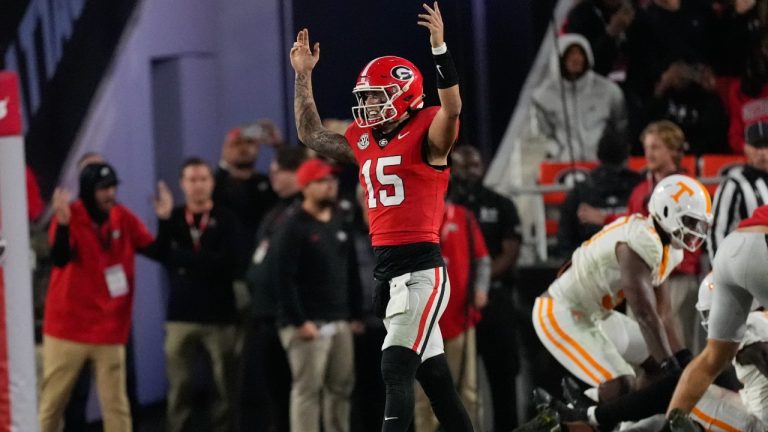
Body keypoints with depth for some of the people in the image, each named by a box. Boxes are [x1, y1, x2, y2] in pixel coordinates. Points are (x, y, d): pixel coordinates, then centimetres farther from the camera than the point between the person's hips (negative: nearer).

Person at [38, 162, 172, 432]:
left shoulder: (123, 218, 0)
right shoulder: (71, 216, -12)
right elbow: (60, 259, -26)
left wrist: (164, 220, -16)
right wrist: (63, 223, -42)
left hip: (110, 329, 3)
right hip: (68, 327, -3)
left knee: (116, 404, 2)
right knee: (52, 400, 7)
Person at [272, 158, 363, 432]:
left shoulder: (340, 225, 16)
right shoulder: (293, 227, -8)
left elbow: (352, 274, 20)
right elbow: (284, 279, -14)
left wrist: (355, 315, 13)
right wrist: (298, 321, -18)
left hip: (340, 322, 7)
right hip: (308, 324, -7)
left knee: (341, 388, 8)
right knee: (307, 390, -8)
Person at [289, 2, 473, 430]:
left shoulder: (427, 134, -6)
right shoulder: (362, 140, 15)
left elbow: (452, 109, -26)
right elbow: (313, 135, 28)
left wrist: (440, 48, -34)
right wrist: (303, 76, 22)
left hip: (421, 269, -8)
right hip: (385, 268, 8)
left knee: (396, 370, -14)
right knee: (434, 376, 12)